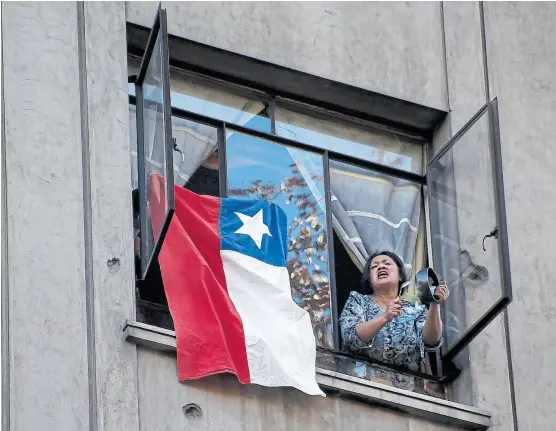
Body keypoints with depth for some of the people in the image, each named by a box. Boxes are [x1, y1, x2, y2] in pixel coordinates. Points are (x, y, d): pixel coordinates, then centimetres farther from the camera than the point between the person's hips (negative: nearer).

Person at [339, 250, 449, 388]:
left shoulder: (416, 309, 16)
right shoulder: (358, 300, 12)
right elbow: (350, 339, -6)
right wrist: (384, 318, -20)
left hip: (405, 383, 2)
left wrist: (435, 306, -15)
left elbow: (431, 343, -1)